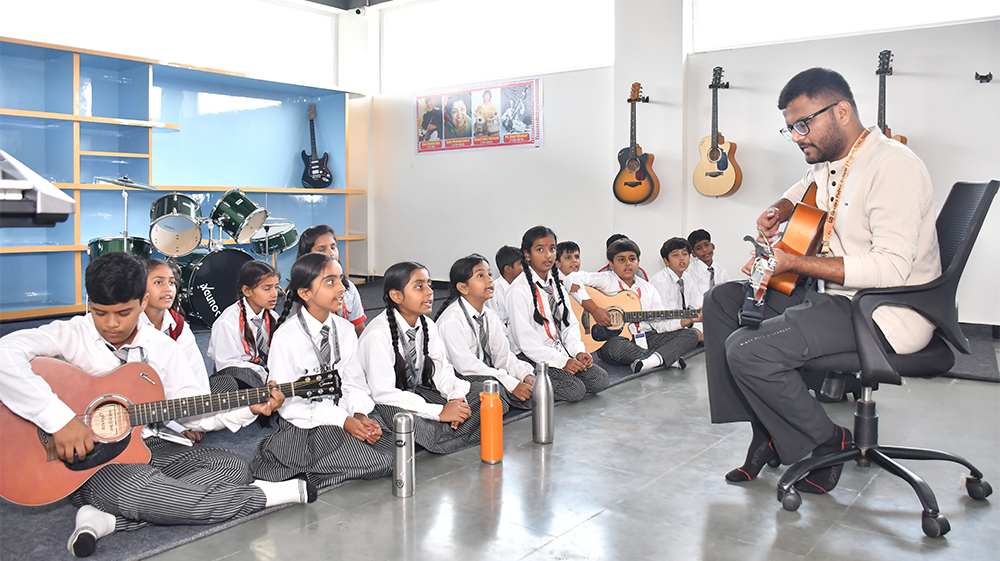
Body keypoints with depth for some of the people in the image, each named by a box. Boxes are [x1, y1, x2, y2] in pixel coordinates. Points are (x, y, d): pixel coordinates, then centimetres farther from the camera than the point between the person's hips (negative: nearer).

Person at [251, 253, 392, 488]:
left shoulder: (345, 329, 3)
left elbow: (353, 383, 6)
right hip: (305, 425, -6)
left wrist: (360, 415, -15)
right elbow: (287, 402, -15)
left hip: (346, 414, 7)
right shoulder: (286, 337, -15)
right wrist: (343, 421, -21)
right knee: (378, 463, -21)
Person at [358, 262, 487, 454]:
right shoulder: (378, 334, -22)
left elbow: (442, 369, 6)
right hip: (385, 404, -7)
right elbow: (383, 392, -28)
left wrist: (457, 398, -17)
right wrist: (439, 412, -30)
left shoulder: (428, 326, 0)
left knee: (482, 392, -8)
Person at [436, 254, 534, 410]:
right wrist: (512, 384, -27)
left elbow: (503, 355, 7)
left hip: (489, 375, 7)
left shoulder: (491, 317, 9)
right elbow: (465, 364, -23)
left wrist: (525, 375, -15)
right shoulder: (451, 319, -17)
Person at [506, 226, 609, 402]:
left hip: (561, 351, 8)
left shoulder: (556, 284, 12)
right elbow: (525, 340, -16)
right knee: (575, 390, -22)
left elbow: (570, 323, 14)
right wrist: (562, 361, -19)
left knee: (600, 379, -7)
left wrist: (578, 351, -4)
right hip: (534, 358, -8)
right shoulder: (519, 290, -13)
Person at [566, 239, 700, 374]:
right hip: (614, 337, -5)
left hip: (644, 337, 6)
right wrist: (594, 309, -22)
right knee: (613, 346, -41)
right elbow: (572, 279, -17)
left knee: (690, 335, -4)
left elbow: (660, 323, 10)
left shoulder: (648, 289, 14)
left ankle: (655, 358, -31)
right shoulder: (606, 280, -2)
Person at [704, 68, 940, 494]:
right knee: (722, 300, 8)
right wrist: (780, 211, 13)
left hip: (887, 314, -10)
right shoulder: (829, 163, 10)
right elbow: (804, 187, 37)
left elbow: (891, 268, -28)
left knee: (747, 350, -24)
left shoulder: (892, 166, -19)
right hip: (833, 295, 10)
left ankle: (826, 444, 0)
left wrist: (793, 263, -26)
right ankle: (767, 433, 8)